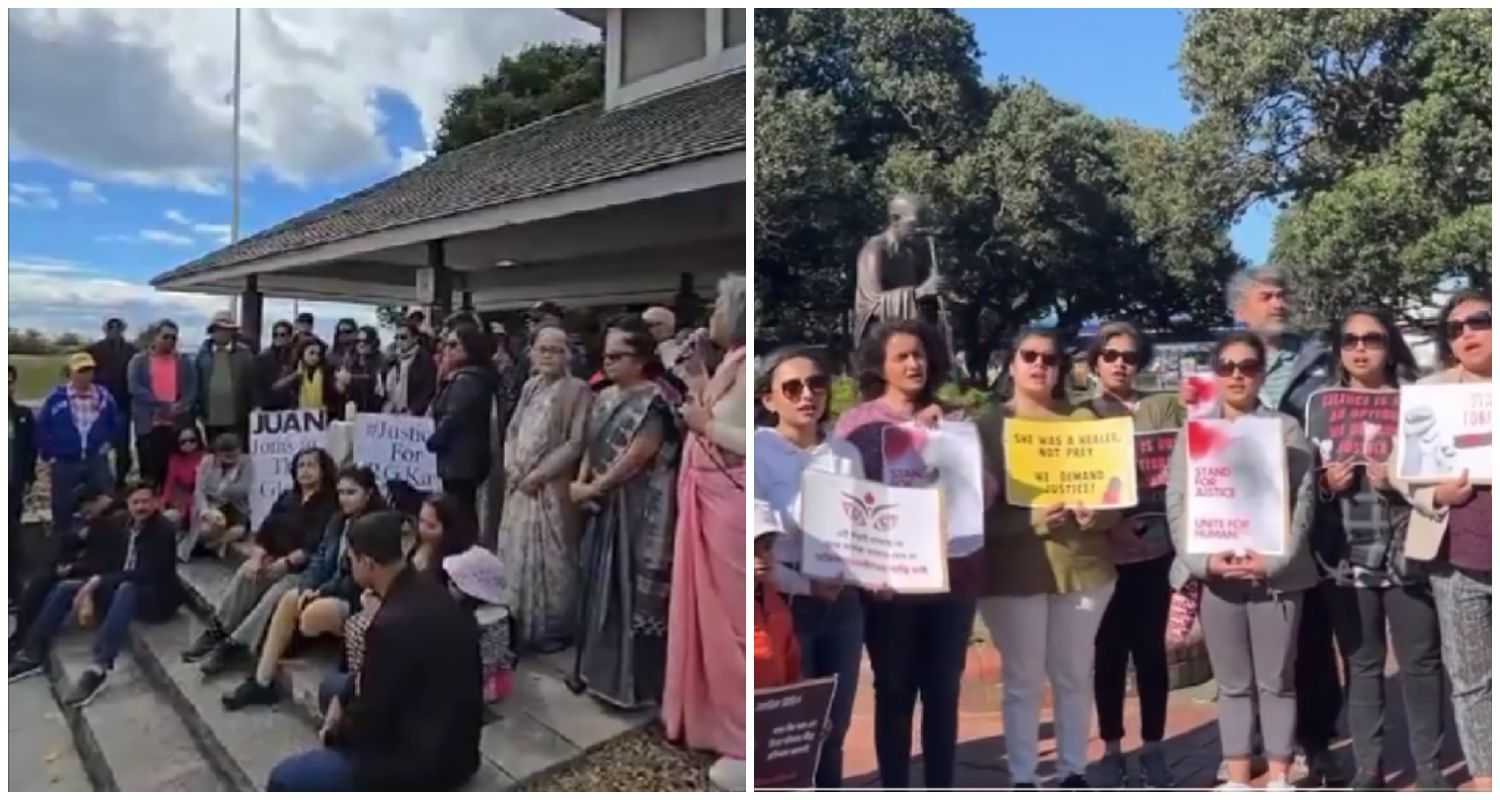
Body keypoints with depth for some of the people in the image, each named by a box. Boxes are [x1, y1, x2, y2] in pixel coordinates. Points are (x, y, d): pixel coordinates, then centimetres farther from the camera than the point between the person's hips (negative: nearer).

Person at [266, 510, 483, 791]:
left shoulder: (393, 622, -29)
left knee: (284, 779, -9)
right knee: (333, 687, 24)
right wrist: (342, 699, 6)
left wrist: (334, 733, 2)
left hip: (425, 760, -9)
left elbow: (369, 719, -17)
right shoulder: (427, 591, -1)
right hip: (448, 739, 9)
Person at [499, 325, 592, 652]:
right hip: (520, 485, 6)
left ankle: (553, 629, 12)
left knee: (551, 559, 0)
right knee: (517, 554, 11)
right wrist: (513, 469, -2)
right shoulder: (530, 387, 13)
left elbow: (576, 443, -12)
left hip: (552, 487, -6)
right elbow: (513, 432, 14)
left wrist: (538, 474, -13)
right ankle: (519, 625, 25)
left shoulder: (577, 390, -6)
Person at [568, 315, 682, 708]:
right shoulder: (605, 398, 10)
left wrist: (590, 489, -11)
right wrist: (581, 484, -4)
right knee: (599, 586, 15)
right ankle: (596, 667, 29)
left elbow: (633, 460, -19)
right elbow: (591, 448, 13)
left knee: (631, 591, 0)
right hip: (603, 510, 8)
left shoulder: (654, 402, -16)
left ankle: (632, 681, 13)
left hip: (638, 514, -8)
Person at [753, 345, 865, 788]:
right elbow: (756, 544, -15)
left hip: (844, 604, 5)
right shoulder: (758, 452, -8)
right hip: (783, 603, -5)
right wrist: (805, 586, -16)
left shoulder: (848, 454, 9)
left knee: (834, 727, 15)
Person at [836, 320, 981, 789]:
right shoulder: (859, 422, -1)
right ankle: (894, 788, 18)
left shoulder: (949, 419, 8)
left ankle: (941, 787, 25)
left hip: (952, 571, 3)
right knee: (895, 690, 5)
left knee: (944, 689, 11)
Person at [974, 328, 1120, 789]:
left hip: (1084, 567, 3)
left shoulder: (1084, 419, 6)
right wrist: (1032, 519, -22)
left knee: (1075, 675, 14)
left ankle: (1074, 773, 30)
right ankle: (1022, 780, 20)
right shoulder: (987, 427, -2)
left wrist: (1096, 514, -16)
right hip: (1013, 573, -2)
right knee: (1022, 679, 6)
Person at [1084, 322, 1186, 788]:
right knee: (1109, 651, 7)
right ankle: (1112, 749, 19)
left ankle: (1153, 748, 21)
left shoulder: (1166, 408, 8)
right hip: (1101, 549, 0)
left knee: (1151, 648, 7)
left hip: (1154, 546, 1)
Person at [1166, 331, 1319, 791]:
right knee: (1233, 685, 10)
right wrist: (1203, 561, -13)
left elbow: (1302, 502, -2)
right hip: (1216, 576, 1)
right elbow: (1177, 505, 1)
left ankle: (1279, 780, 20)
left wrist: (1274, 561, -14)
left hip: (1277, 575, -1)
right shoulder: (1193, 433, 8)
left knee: (1277, 681, 9)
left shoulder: (1287, 430, 5)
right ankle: (1237, 781, 19)